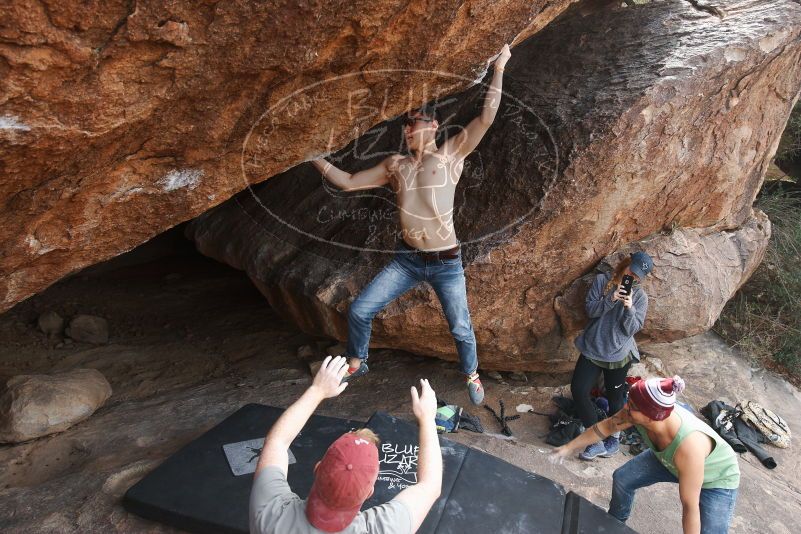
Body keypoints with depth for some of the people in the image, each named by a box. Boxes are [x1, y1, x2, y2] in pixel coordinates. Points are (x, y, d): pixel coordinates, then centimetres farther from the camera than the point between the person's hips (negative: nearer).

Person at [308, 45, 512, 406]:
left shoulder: (450, 155, -3)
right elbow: (348, 182, 10)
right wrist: (315, 157, 6)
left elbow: (487, 117, -11)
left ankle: (472, 375, 39)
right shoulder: (395, 165, 8)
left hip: (446, 263, -3)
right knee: (358, 310, 1)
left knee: (461, 328, 9)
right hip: (406, 259, 4)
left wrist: (499, 68, -11)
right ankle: (356, 363, 28)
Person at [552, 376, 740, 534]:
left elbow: (690, 507, -35)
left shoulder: (688, 446, -46)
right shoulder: (641, 411, -30)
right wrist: (570, 447, 0)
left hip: (716, 479, -5)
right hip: (667, 460, 6)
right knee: (622, 478, 10)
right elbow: (606, 426, -10)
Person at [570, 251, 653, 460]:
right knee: (578, 390, -8)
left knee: (614, 397, 10)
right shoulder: (602, 281, -1)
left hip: (619, 354, -1)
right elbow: (590, 310, -8)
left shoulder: (640, 296, -3)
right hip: (592, 349, 1)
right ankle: (596, 441, 4)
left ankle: (614, 439, 35)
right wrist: (611, 299, -22)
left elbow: (633, 328, -8)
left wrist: (629, 307, -24)